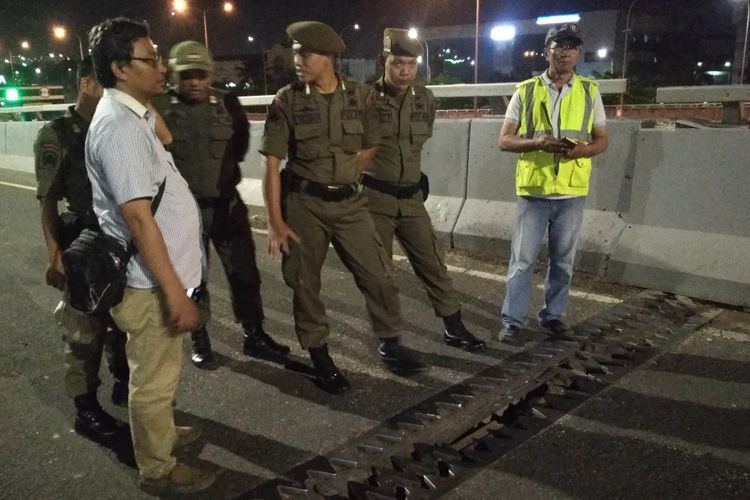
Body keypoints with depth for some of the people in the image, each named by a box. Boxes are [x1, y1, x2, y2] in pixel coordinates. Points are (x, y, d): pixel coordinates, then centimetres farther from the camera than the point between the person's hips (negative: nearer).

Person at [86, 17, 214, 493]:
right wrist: (175, 292, -26)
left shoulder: (132, 115, 10)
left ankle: (162, 433, 46)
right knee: (153, 379, 7)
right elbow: (139, 218, -27)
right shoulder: (119, 126, -23)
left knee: (160, 371, 26)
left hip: (157, 274, 10)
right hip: (149, 281, -10)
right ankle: (158, 469, 26)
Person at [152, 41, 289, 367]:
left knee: (244, 270, 7)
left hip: (226, 203, 2)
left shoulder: (228, 104, -1)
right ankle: (199, 339, 27)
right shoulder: (159, 108, -8)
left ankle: (254, 335, 22)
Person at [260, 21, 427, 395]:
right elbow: (272, 164, -9)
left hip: (348, 201, 2)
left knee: (378, 274, 4)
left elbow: (368, 148, 13)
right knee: (305, 283, 6)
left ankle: (389, 343, 25)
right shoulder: (287, 101, -8)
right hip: (303, 204, -2)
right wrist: (275, 222, -14)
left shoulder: (358, 95, -1)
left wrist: (341, 178, 5)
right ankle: (319, 356, 24)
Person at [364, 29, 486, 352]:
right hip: (375, 199, -4)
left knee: (432, 263, 7)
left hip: (412, 198, 4)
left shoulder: (426, 99, 3)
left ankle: (454, 328, 20)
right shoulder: (366, 99, -11)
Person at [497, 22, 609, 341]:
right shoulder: (525, 91, 1)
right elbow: (504, 141, 0)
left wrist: (580, 150, -14)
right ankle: (512, 320, 14)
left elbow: (602, 140, 9)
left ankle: (552, 316, 27)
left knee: (563, 262, 12)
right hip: (533, 190, -2)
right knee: (522, 260, 3)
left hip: (572, 192, 2)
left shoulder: (590, 92, 6)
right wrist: (536, 142, -19)